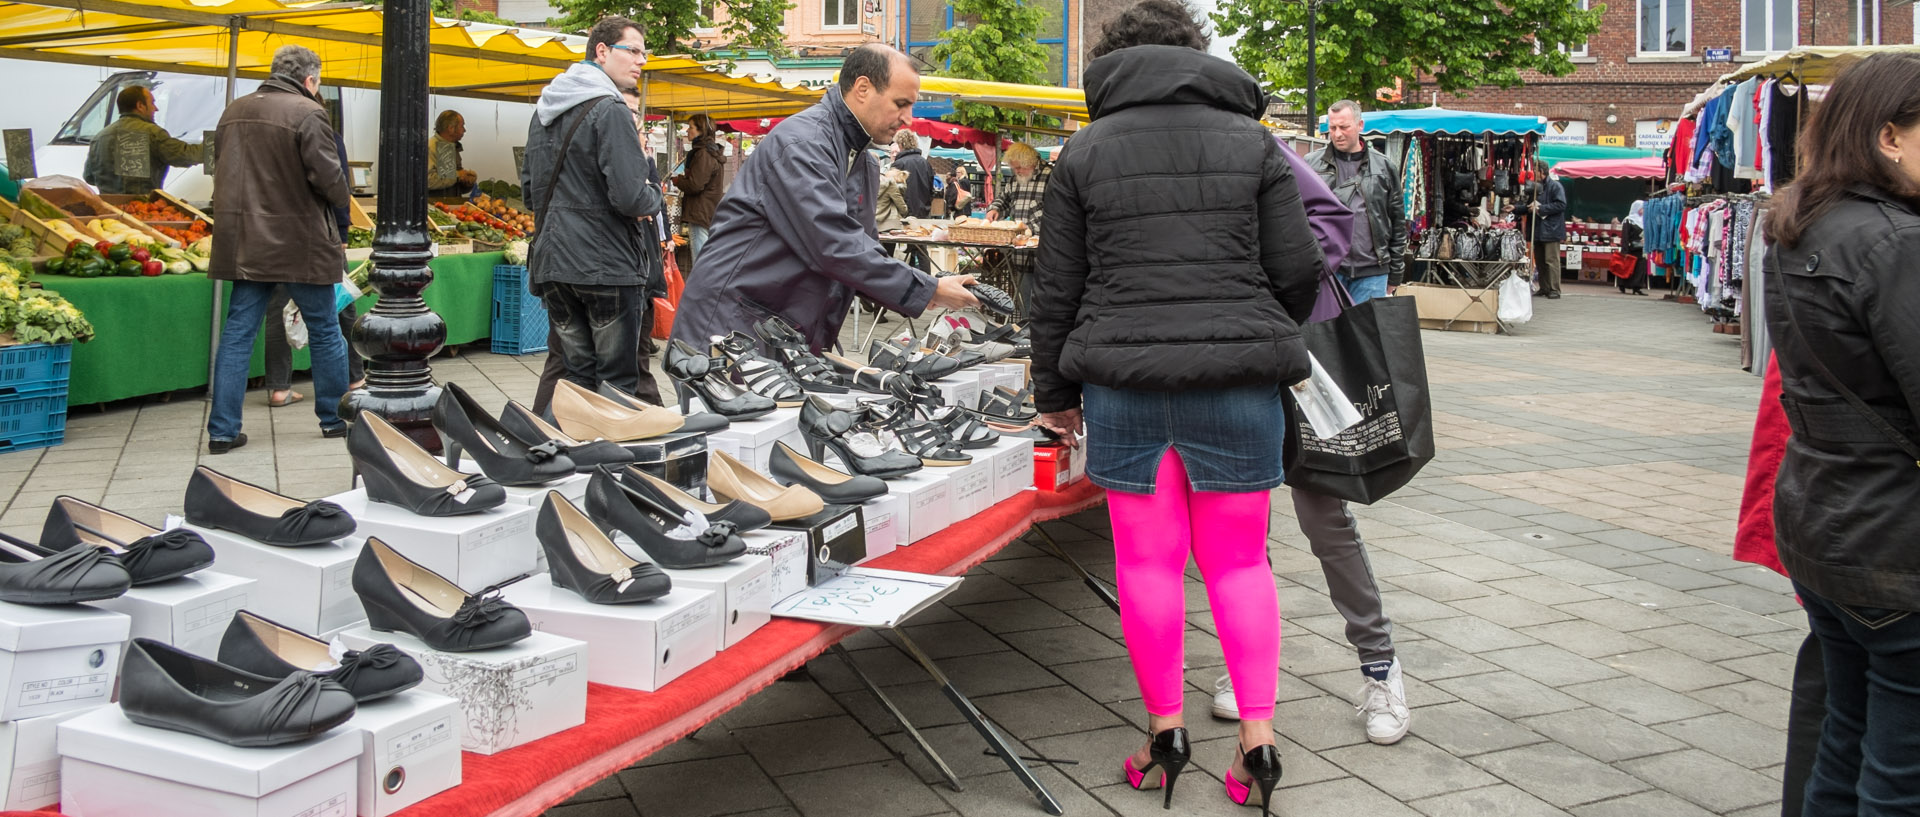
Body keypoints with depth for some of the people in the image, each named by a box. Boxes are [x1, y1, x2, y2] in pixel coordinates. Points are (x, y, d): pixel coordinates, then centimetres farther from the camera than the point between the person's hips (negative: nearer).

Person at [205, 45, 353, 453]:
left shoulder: (234, 112, 9)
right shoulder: (307, 113, -13)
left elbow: (226, 170, 16)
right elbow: (329, 178, -17)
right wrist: (340, 200, 3)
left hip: (245, 242, 6)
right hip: (302, 245, -6)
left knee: (238, 332, 8)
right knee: (325, 331, 10)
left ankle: (222, 430, 6)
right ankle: (335, 418, 20)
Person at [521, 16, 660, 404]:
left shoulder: (543, 110, 15)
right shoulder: (610, 111, -13)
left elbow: (529, 188, 20)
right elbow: (630, 197, -20)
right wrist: (654, 197, 0)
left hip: (552, 262, 8)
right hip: (607, 265, -8)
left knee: (574, 375, 13)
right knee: (618, 380, -1)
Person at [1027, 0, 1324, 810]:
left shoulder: (1084, 152, 6)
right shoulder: (1252, 142, 6)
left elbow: (1057, 289, 6)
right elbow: (1298, 272, 2)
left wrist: (1055, 393, 14)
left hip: (1124, 383, 0)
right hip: (1239, 383, 1)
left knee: (1148, 561, 9)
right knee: (1239, 561, 10)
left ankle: (1165, 731, 18)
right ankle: (1257, 738, 9)